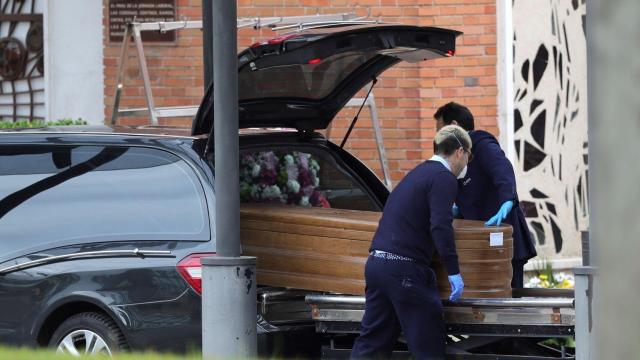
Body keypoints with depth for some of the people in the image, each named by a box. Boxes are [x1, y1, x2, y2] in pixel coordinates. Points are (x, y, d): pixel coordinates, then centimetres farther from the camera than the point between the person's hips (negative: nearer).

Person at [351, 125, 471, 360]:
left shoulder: (419, 172, 21)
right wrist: (454, 272, -18)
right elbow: (440, 226, -19)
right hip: (405, 270, -9)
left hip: (376, 262, 9)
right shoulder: (444, 178, -6)